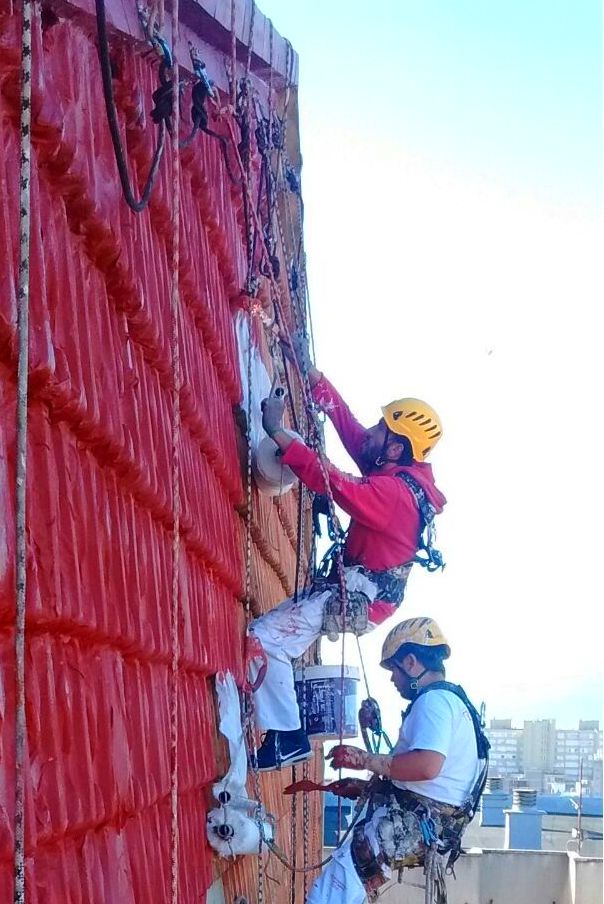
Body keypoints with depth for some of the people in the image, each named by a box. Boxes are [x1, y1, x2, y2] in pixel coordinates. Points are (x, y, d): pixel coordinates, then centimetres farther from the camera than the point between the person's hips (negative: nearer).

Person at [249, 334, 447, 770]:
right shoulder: (406, 472, 4)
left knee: (265, 637, -20)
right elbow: (348, 425, 8)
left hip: (357, 598, -11)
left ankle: (287, 736, -13)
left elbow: (335, 484, -37)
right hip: (360, 588, 11)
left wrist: (279, 432, -33)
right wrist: (311, 372, 7)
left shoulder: (394, 491, -24)